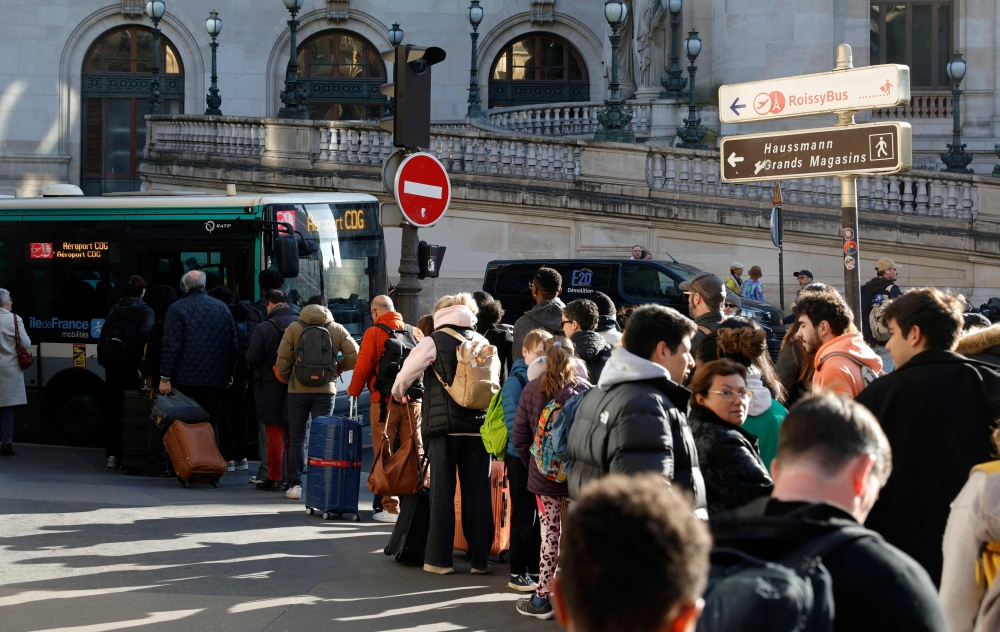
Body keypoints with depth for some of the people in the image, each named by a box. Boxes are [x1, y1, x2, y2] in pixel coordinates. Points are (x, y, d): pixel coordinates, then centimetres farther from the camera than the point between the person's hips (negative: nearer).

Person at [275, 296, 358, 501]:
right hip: (326, 390, 1)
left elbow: (282, 361, -3)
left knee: (297, 438, 8)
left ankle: (295, 484, 4)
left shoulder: (293, 328, 1)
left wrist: (286, 379, 14)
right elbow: (354, 357, -2)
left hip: (298, 390, -1)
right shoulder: (337, 330, 4)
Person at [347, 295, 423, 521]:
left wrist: (353, 390, 10)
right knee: (415, 453, 8)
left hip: (384, 402, -4)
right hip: (413, 401, 4)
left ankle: (389, 507, -1)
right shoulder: (415, 332, 9)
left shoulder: (374, 332, -4)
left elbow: (363, 366, -6)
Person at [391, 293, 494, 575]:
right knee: (478, 492, 6)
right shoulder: (482, 342, 9)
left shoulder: (434, 342, -3)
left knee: (442, 491, 2)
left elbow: (406, 373, 1)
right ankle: (480, 558, 9)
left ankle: (440, 558, 3)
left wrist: (399, 392, 22)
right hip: (478, 425, 3)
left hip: (443, 425, -3)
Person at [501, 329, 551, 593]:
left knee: (541, 515, 11)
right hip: (522, 458, -5)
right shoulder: (516, 381, -9)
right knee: (523, 516, 1)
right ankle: (518, 572, 9)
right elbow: (513, 422, -15)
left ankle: (535, 568, 21)